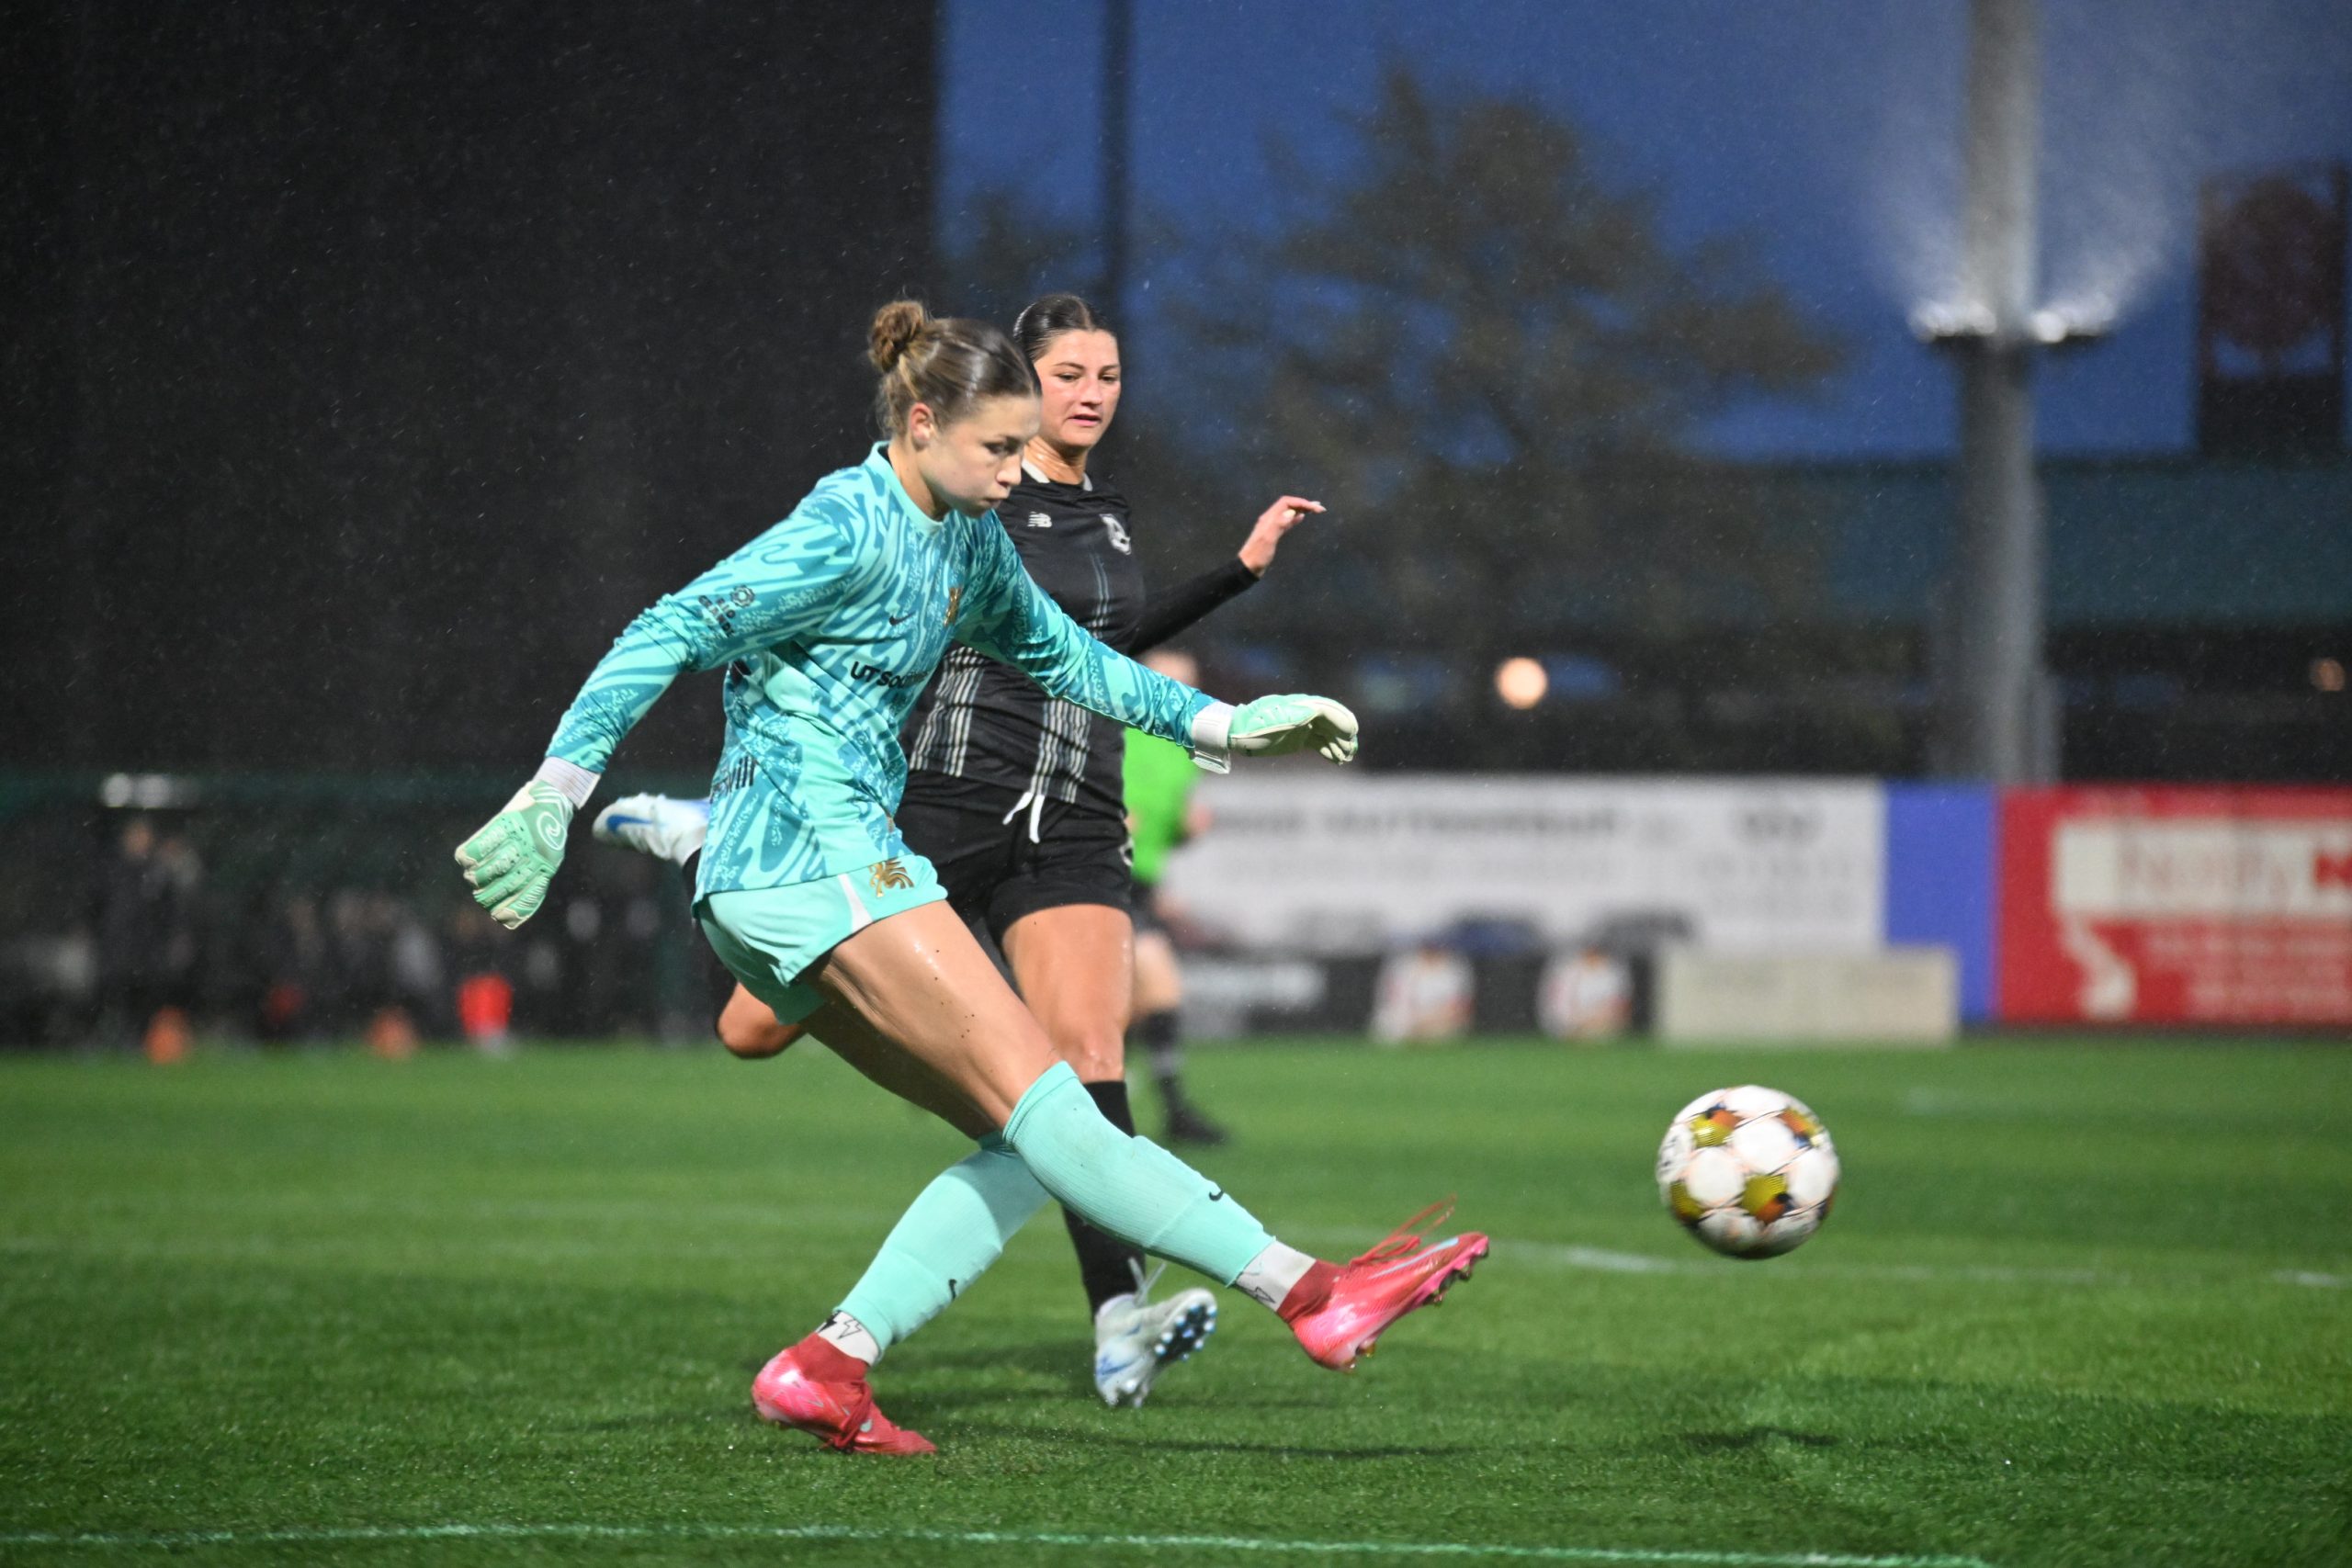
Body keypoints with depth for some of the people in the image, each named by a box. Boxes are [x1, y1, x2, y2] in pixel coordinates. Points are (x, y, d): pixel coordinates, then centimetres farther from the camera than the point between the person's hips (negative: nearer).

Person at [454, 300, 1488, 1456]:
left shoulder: (967, 539, 15)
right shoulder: (848, 534, -13)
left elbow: (1054, 650, 32)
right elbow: (673, 635, -16)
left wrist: (1219, 726, 28)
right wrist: (556, 792, -21)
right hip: (812, 852, -10)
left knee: (1024, 1148, 2)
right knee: (1042, 1108, -14)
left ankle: (824, 1364, -6)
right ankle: (1311, 1293, -19)